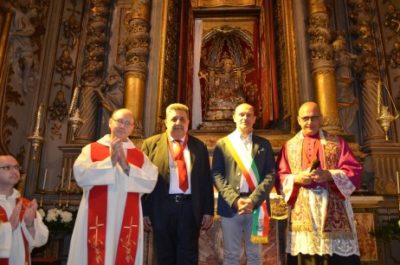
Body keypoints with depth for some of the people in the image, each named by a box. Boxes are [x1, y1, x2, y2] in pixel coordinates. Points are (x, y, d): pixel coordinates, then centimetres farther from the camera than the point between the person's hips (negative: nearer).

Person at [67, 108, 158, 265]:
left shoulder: (140, 156, 8)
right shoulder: (91, 149, 4)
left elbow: (150, 182, -5)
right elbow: (80, 175, -11)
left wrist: (127, 166, -13)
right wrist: (110, 161, -13)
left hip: (127, 221, 2)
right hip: (96, 219, -1)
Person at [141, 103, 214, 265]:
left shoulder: (199, 146, 8)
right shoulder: (151, 144, 3)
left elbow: (206, 181, 7)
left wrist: (208, 211, 3)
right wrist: (145, 211, -4)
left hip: (190, 208, 1)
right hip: (162, 208, 0)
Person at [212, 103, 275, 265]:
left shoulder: (264, 144, 10)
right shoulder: (222, 144, 7)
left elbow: (271, 174, 1)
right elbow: (217, 175, -2)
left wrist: (254, 199, -13)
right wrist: (234, 200, -14)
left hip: (257, 205, 1)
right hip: (230, 205, -1)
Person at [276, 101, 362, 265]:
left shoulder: (337, 143, 11)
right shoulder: (289, 146, 12)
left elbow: (354, 171, 2)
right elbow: (280, 176, 7)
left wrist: (330, 175, -15)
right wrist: (296, 179, -13)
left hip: (334, 210, 0)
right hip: (302, 212, 0)